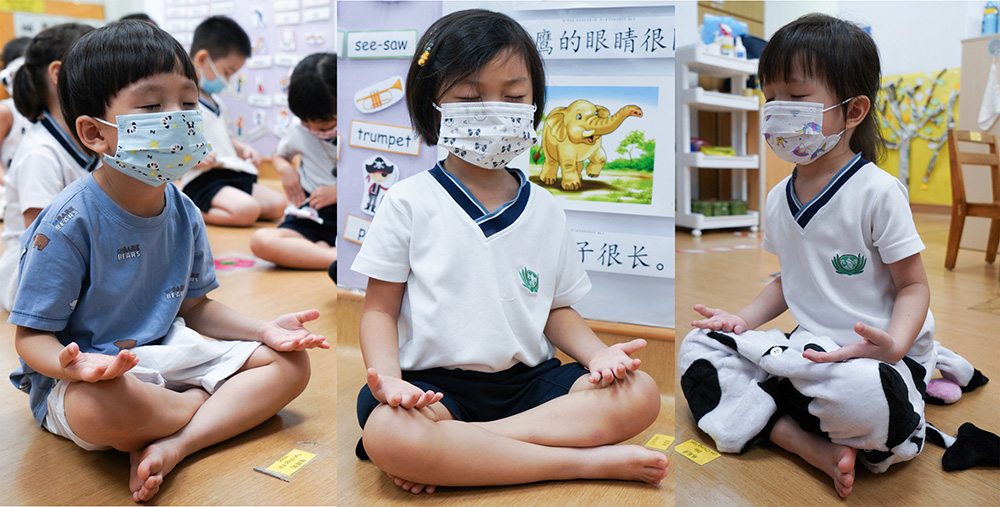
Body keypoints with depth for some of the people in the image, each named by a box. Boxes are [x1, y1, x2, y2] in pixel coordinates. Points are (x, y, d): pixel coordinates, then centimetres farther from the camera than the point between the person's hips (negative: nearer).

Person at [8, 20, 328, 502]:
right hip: (89, 377, -6)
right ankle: (232, 406, -11)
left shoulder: (183, 214, 1)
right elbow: (32, 336, -14)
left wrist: (262, 329, -6)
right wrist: (74, 364, -37)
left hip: (166, 353, 6)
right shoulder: (68, 223, -18)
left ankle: (173, 445, -21)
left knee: (290, 362, -5)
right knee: (102, 409, -42)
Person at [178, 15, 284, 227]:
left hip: (232, 174, 10)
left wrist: (243, 149, 15)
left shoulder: (216, 101, 22)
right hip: (201, 181, -9)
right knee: (248, 210, -31)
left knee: (277, 204, -7)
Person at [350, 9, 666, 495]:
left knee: (641, 394, -18)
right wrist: (388, 377, -19)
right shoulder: (409, 201, 0)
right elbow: (380, 308, 1)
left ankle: (455, 452, -24)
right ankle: (589, 460, -25)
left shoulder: (544, 209, 10)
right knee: (385, 433, -35)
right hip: (434, 385, -3)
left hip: (529, 380, 4)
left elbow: (556, 308, 15)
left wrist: (596, 352, -6)